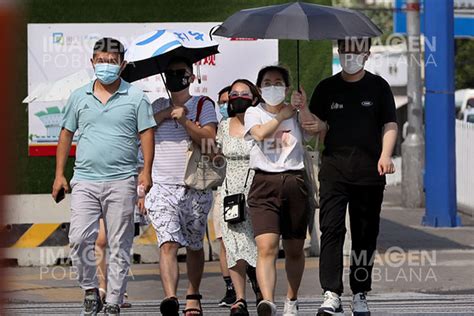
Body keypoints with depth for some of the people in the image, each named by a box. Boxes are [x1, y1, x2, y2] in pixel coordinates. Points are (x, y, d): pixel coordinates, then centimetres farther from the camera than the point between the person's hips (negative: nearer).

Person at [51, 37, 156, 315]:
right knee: (79, 238, -11)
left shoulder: (136, 98, 5)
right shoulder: (79, 97, 12)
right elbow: (66, 135, 16)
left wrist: (146, 171, -9)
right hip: (85, 181, 2)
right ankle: (90, 290, 7)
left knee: (119, 246, 0)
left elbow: (147, 135, 2)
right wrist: (59, 174, 10)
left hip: (121, 182, -2)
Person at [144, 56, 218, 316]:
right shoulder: (158, 106, 15)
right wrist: (165, 114, -3)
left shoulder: (203, 105, 6)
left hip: (196, 188, 0)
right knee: (168, 244, -17)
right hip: (162, 187, 0)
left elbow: (210, 139, -8)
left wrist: (185, 121, -19)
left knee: (194, 246, 12)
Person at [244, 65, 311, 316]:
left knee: (294, 249, 10)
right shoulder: (254, 113, 11)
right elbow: (260, 133, -11)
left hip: (295, 182, 2)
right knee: (266, 247, -19)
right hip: (264, 183, -2)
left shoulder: (296, 114, 12)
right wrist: (282, 115, 0)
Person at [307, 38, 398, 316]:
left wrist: (385, 155, -12)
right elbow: (321, 126, 12)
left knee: (366, 234, 5)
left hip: (369, 170, 0)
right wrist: (315, 127, -12)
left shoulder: (378, 87, 8)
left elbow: (390, 125, 4)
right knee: (331, 229, -13)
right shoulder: (327, 88, 11)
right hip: (334, 169, 0)